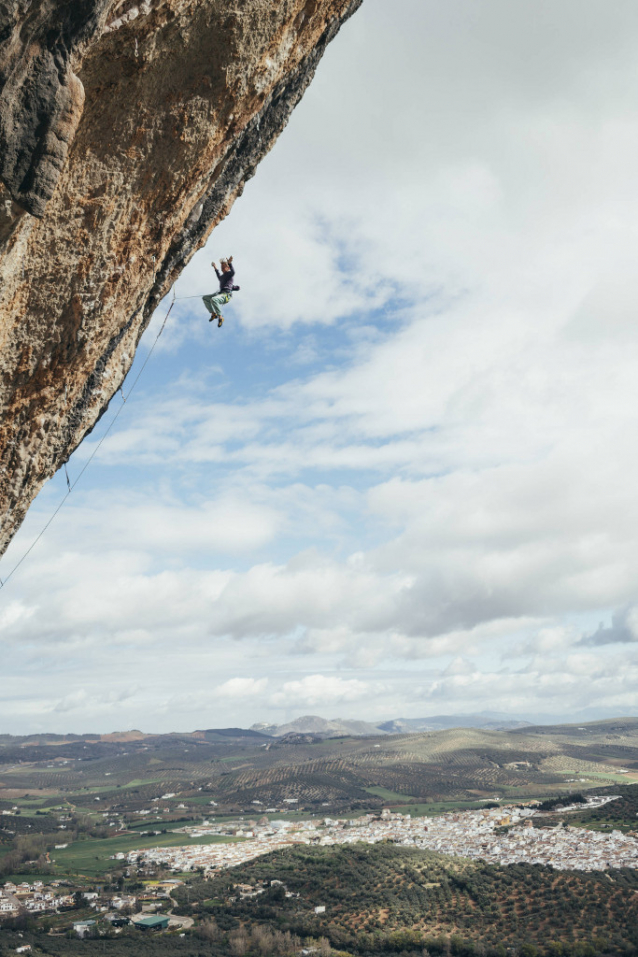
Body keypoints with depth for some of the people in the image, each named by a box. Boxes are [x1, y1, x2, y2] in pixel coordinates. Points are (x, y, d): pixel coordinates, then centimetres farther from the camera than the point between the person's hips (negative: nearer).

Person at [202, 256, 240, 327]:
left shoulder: (230, 273, 0)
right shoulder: (223, 275, 25)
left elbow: (233, 271, -26)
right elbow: (219, 277, 51)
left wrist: (230, 263, -40)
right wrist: (215, 268, 62)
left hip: (226, 295, -10)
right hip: (221, 293, 10)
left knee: (213, 299, -38)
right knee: (204, 298, 14)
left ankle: (220, 317, -28)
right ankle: (213, 313, 4)